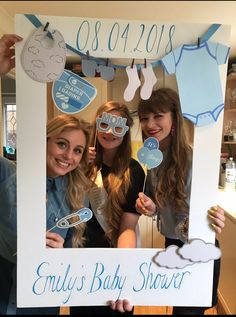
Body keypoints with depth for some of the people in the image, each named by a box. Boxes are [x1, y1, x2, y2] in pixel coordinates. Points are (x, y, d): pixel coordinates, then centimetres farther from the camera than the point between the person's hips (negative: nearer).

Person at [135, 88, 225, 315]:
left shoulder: (192, 159, -25)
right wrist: (150, 208, -20)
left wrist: (214, 221, -41)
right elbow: (159, 207, 1)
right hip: (171, 245, 6)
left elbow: (205, 211, -19)